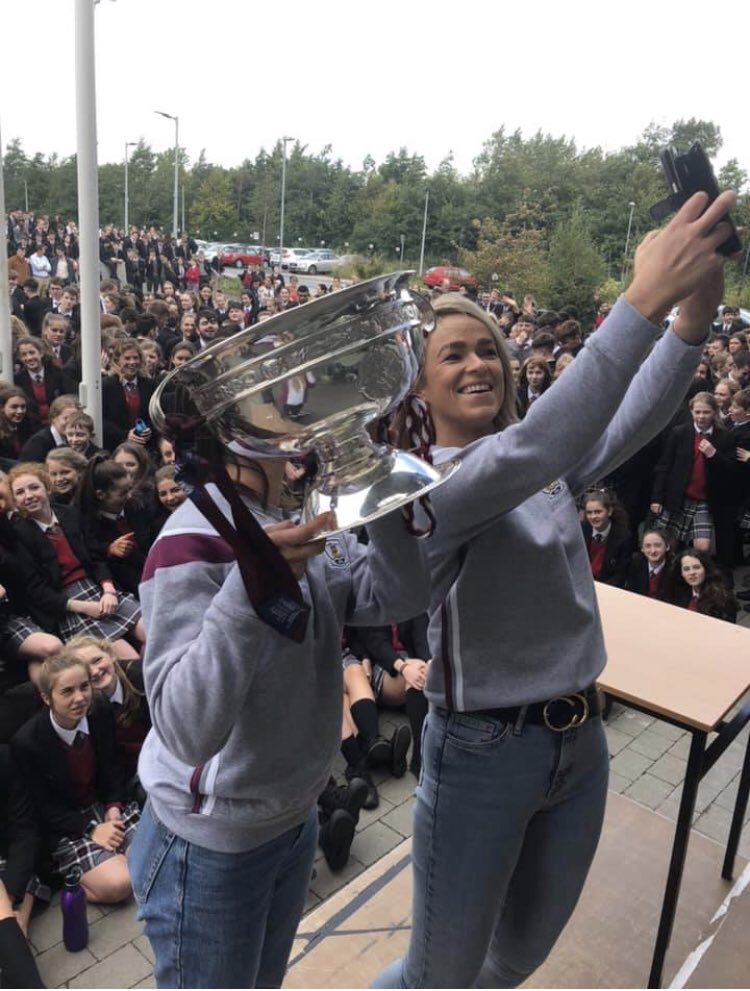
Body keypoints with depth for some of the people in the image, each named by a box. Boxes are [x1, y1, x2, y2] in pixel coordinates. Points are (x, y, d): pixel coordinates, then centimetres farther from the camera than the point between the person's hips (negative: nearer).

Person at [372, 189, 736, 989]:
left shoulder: (548, 469, 1)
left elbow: (636, 419, -15)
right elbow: (536, 446, -36)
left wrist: (695, 314, -31)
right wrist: (646, 296, -39)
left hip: (580, 741, 6)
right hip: (482, 750, -6)